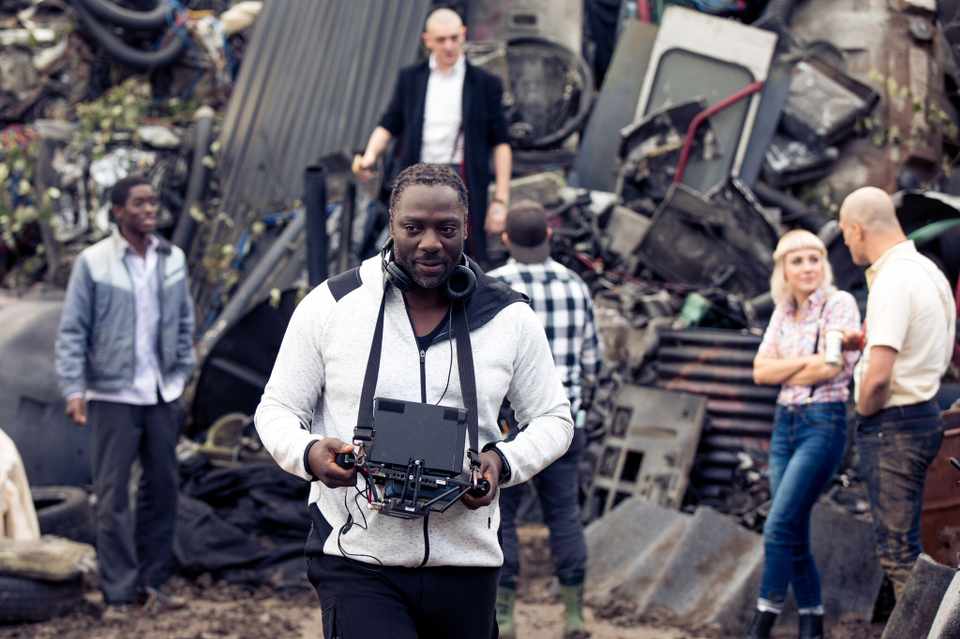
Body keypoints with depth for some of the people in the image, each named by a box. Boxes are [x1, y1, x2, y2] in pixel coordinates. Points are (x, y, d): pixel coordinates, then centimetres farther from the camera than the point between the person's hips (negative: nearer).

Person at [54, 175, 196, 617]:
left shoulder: (173, 259, 5)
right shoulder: (93, 262, -8)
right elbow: (72, 330, -6)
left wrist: (182, 371, 7)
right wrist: (73, 388, -13)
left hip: (163, 394, 5)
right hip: (113, 395, -4)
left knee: (162, 488, 10)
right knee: (112, 496, -1)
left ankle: (151, 581, 21)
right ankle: (119, 592, 4)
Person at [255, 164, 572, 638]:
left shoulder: (510, 319, 3)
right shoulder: (331, 305, -1)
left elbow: (553, 419, 12)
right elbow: (276, 409, 5)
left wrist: (504, 462, -9)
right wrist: (308, 453, -18)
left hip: (465, 561, 3)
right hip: (357, 560, -3)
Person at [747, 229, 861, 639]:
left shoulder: (839, 303, -7)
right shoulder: (783, 312, 12)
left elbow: (829, 367, -17)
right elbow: (761, 371, 2)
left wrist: (784, 373, -1)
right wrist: (806, 362, -13)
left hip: (823, 422, -7)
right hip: (785, 422, 7)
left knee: (779, 526, -14)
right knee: (794, 534, 8)